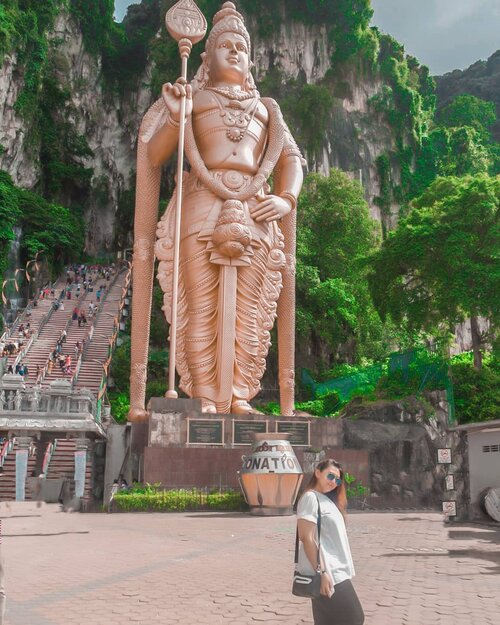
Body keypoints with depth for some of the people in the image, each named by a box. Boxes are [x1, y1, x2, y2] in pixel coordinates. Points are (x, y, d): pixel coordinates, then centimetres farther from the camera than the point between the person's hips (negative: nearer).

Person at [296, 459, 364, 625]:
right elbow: (306, 538, -17)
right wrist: (321, 572, -20)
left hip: (336, 572, 9)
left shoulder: (328, 500, 17)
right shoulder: (311, 498, -11)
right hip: (327, 574, -9)